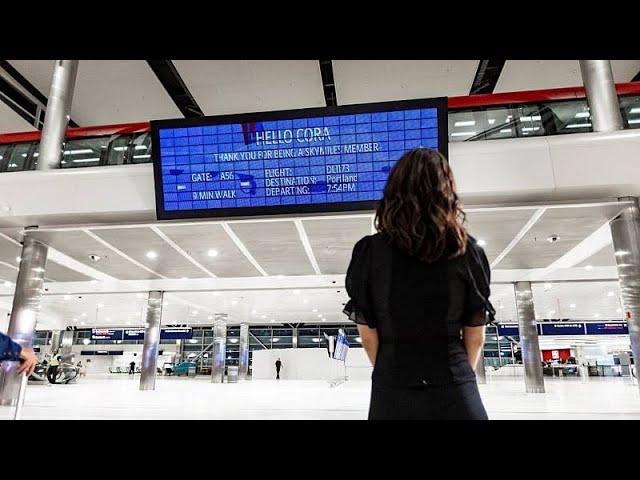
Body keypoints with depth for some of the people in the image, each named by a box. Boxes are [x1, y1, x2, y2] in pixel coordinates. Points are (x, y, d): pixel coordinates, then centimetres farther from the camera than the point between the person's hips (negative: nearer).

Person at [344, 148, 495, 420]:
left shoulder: (369, 251, -8)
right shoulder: (468, 250, -5)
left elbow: (369, 338, -4)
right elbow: (475, 339, 1)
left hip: (392, 393, 0)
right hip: (456, 393, 0)